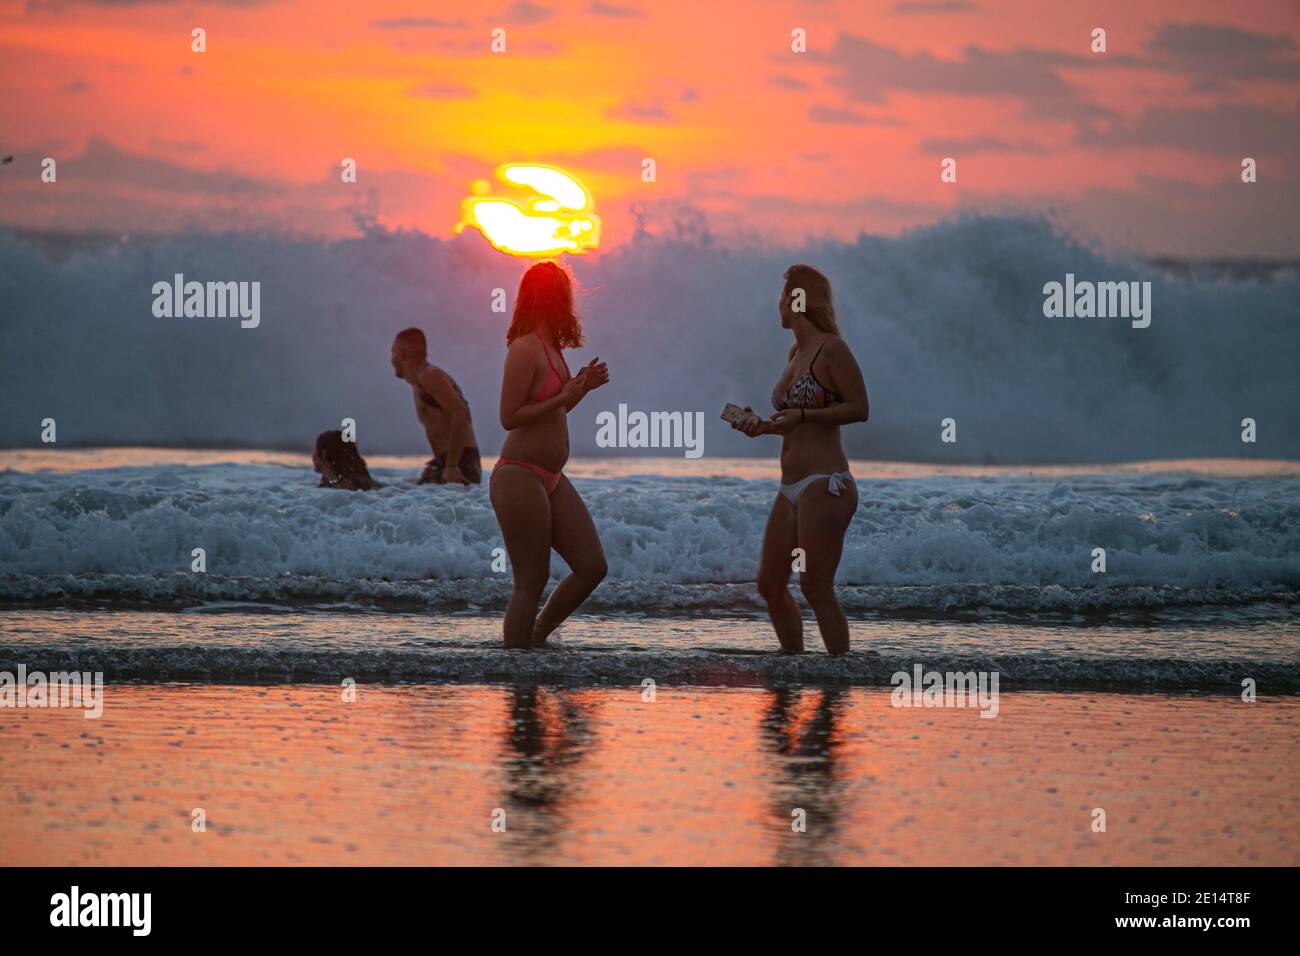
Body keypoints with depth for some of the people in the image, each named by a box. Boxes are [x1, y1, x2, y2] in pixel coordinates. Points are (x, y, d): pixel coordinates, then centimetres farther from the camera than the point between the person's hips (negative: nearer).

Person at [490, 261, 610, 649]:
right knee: (532, 580, -7)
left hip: (550, 480, 9)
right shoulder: (525, 349, -14)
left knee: (592, 566, 7)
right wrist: (564, 397, -18)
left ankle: (537, 636, 20)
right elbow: (509, 417, -18)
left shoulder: (550, 348, 14)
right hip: (520, 476, -9)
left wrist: (583, 386, 12)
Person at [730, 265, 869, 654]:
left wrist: (802, 415, -20)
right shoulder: (797, 354, 16)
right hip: (792, 490, 9)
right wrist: (762, 426, 10)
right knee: (770, 584, 9)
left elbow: (859, 409, -13)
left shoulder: (831, 349, -8)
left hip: (825, 484, -9)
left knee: (816, 587, -12)